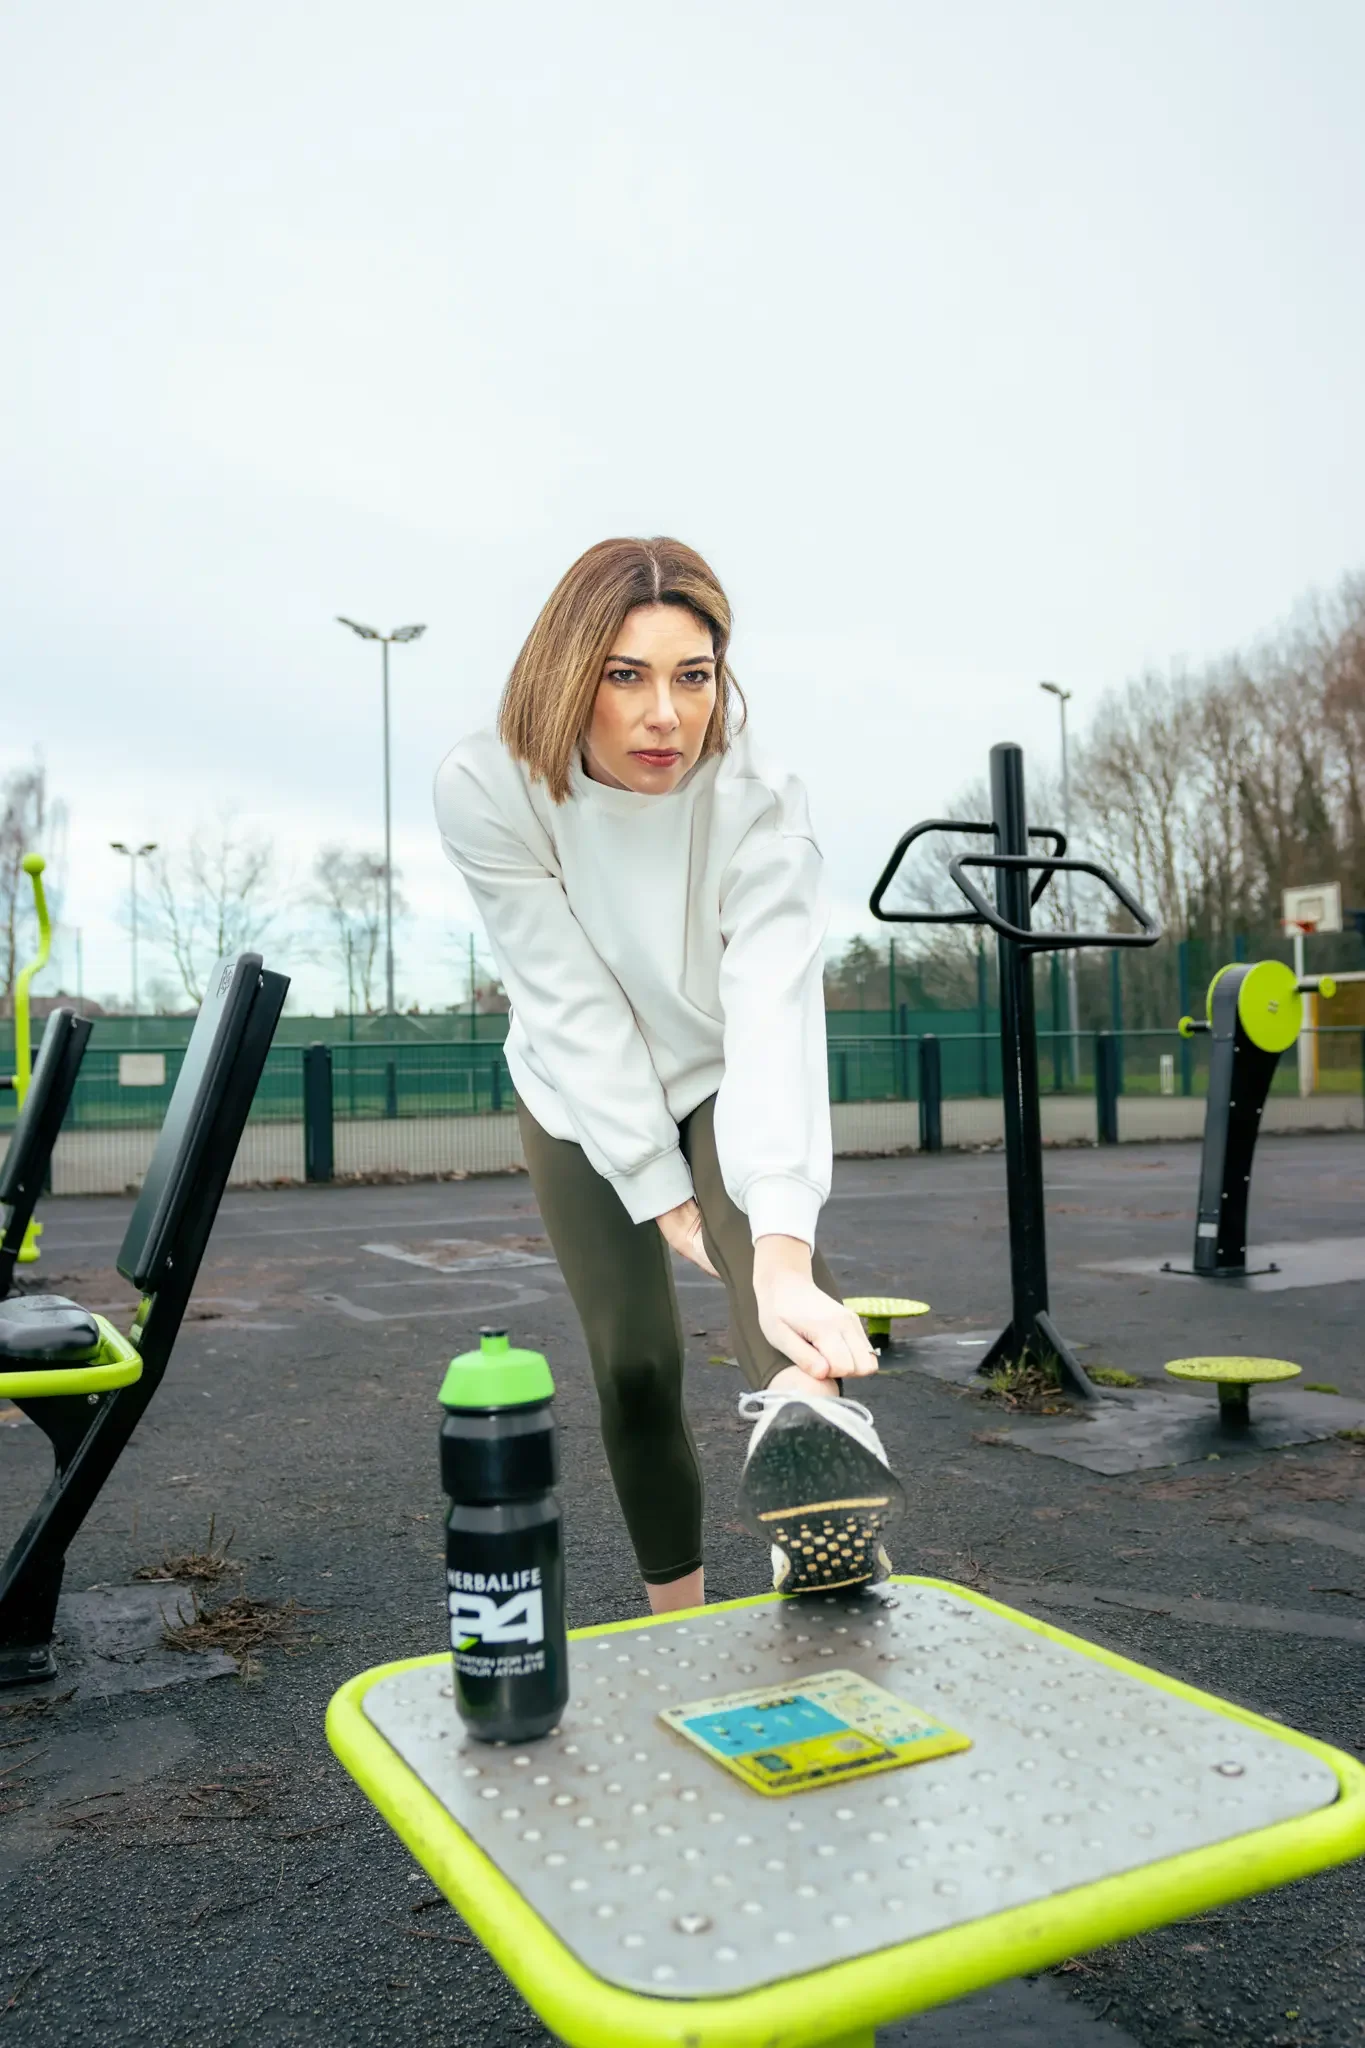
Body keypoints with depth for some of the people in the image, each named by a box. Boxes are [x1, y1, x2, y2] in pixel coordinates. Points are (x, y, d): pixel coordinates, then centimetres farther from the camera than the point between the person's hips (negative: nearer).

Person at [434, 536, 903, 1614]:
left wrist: (781, 1261, -54)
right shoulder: (488, 790, -25)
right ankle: (680, 1620, 16)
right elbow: (576, 1009, -24)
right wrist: (663, 1197, -24)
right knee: (633, 1361, -2)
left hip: (722, 1081, 0)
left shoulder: (760, 805, -28)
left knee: (759, 1222, -34)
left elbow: (776, 1019, -42)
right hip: (583, 1096, 1)